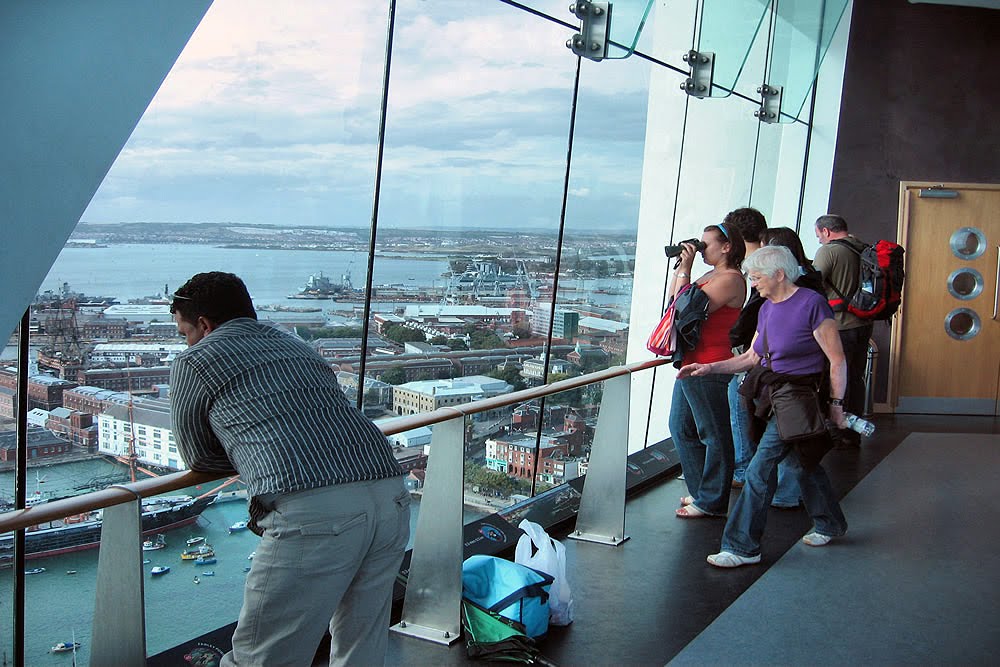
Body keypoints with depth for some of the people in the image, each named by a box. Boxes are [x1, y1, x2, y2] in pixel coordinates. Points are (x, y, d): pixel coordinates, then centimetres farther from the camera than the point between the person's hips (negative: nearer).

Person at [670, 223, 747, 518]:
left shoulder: (730, 279, -14)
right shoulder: (713, 275, 16)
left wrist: (685, 270, -13)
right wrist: (679, 267, 13)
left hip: (709, 366, -11)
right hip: (691, 363, 11)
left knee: (713, 434, 0)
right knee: (681, 427, 18)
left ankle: (711, 502, 10)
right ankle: (701, 492, 29)